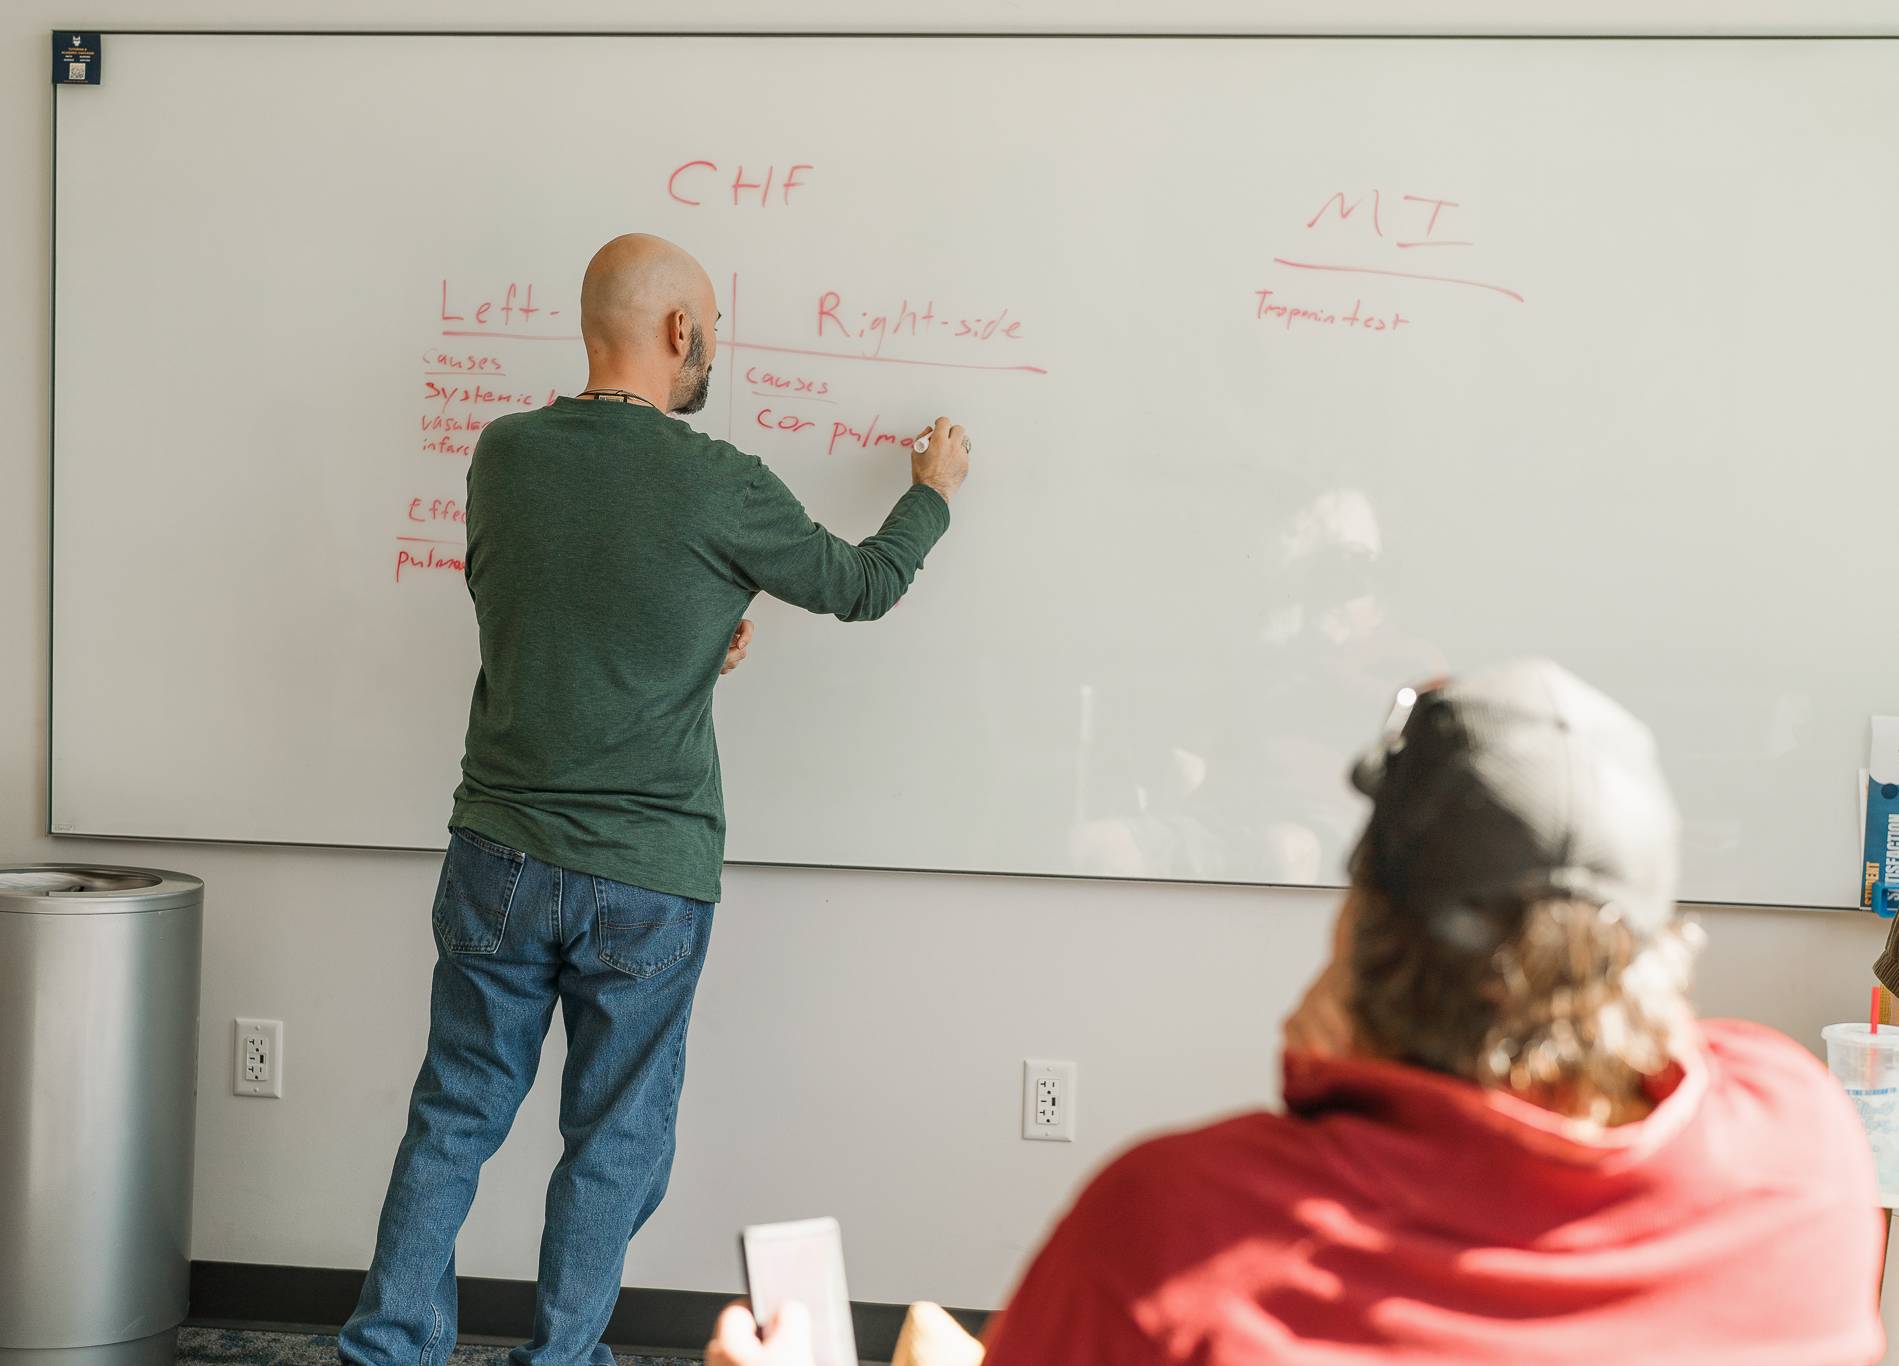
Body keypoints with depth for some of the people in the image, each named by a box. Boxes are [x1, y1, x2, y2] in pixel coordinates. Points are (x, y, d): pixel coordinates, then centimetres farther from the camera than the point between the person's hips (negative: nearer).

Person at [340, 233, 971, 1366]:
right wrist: (935, 493, 23)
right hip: (648, 877, -3)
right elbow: (864, 586, 5)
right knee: (614, 1142, 11)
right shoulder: (718, 487, -12)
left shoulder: (506, 453, -1)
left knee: (456, 1115, 13)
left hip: (500, 856, 4)